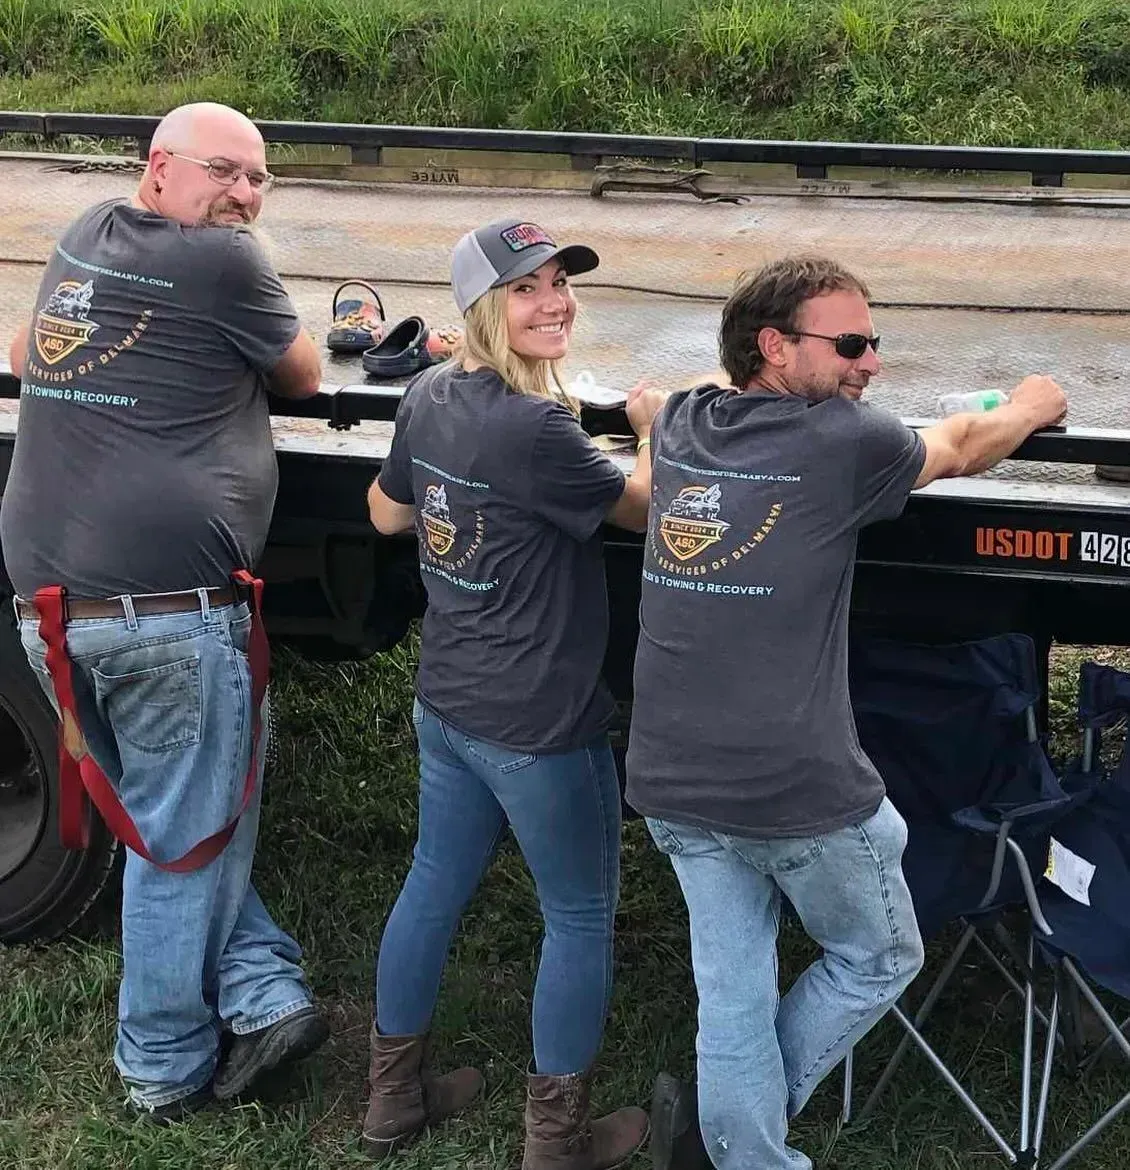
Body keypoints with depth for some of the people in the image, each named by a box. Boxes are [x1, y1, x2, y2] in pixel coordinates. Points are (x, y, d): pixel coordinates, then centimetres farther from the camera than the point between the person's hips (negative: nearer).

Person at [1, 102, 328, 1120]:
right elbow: (304, 378, 12)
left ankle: (259, 991, 14)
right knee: (185, 839, 7)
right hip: (174, 601, -6)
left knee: (164, 819, 19)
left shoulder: (84, 239, 16)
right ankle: (165, 1068, 17)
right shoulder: (224, 261, -4)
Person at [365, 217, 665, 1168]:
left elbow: (387, 513, 16)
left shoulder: (429, 396, 0)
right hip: (538, 723, -8)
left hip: (446, 703, 8)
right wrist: (657, 428, 8)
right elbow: (644, 510, -10)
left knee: (436, 884, 21)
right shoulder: (539, 429, -26)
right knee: (581, 916, 9)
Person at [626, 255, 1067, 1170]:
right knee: (879, 959, 19)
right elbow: (961, 449, 10)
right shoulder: (843, 442, -10)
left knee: (732, 993, 15)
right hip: (800, 790, -5)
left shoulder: (680, 424, 5)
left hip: (673, 784, 6)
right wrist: (1029, 408, 30)